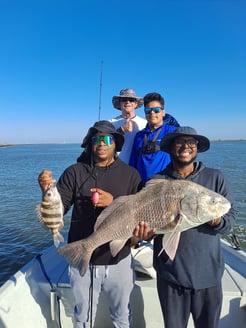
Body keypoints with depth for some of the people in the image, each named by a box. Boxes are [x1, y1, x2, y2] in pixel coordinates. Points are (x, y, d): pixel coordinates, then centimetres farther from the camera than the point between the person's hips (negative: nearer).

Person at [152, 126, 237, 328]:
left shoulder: (215, 178, 1)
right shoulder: (157, 181, -2)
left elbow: (231, 215, 0)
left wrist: (217, 222, -21)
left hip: (208, 273, 1)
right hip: (171, 273, 0)